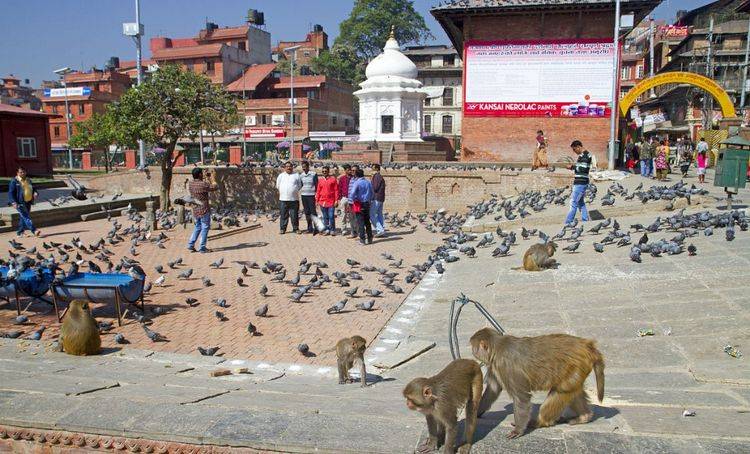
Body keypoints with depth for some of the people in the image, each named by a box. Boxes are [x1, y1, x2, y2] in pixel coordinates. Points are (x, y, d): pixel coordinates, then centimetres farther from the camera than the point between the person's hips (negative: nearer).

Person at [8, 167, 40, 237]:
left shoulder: (28, 180, 15)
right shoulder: (14, 181, -4)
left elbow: (33, 189, 25)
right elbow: (11, 192, -6)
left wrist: (35, 193, 0)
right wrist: (14, 202, -18)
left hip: (28, 202, 7)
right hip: (20, 203, -7)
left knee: (23, 218, 13)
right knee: (26, 217, -15)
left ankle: (20, 232, 22)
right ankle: (34, 231, -24)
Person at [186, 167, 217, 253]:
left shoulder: (190, 184, 4)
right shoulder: (203, 184, -19)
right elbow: (214, 187, -5)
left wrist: (205, 176, 21)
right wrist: (211, 176, 5)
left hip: (195, 210, 7)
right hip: (204, 210, -7)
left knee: (198, 227, 21)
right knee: (205, 228, 3)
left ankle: (190, 245, 17)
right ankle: (202, 248, 5)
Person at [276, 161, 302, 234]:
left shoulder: (296, 175, 9)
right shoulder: (281, 176, 11)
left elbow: (299, 186, 10)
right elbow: (278, 186, 14)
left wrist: (295, 191, 4)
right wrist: (282, 192, 8)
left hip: (294, 199, 0)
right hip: (283, 199, 1)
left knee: (294, 215, 2)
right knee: (283, 215, 2)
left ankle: (296, 229, 10)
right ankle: (282, 229, 9)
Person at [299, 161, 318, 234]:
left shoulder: (313, 174, -4)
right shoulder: (301, 175, 10)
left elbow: (316, 185, -2)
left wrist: (316, 194, -6)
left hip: (311, 195, -5)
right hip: (303, 195, 5)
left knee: (313, 212, -8)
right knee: (307, 212, 7)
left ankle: (316, 228, -5)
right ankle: (310, 228, 13)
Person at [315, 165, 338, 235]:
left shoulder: (333, 179, 1)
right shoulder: (320, 180, 10)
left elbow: (336, 190, -1)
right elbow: (318, 191, 13)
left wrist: (336, 200, -6)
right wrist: (317, 200, 8)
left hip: (331, 202, -3)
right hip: (322, 202, 3)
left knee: (331, 216, -5)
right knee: (325, 217, 8)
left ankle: (332, 230, 6)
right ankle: (326, 230, 16)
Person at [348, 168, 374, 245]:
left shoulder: (356, 183, -13)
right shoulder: (368, 182, 5)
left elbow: (352, 194, -20)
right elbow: (372, 193, 12)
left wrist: (352, 201, -3)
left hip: (359, 204, -5)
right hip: (367, 203, 5)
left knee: (360, 222, -1)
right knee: (367, 221, 15)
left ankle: (362, 239, -2)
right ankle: (370, 238, 18)